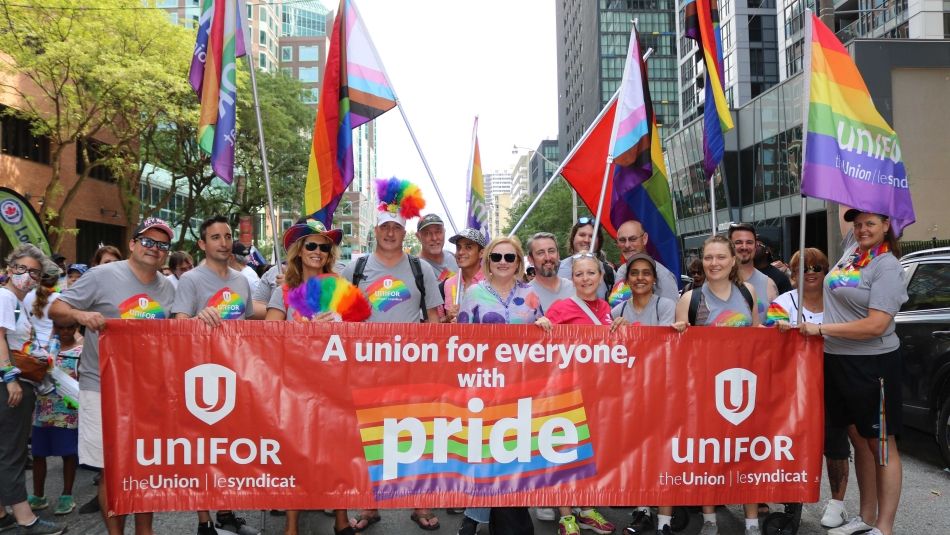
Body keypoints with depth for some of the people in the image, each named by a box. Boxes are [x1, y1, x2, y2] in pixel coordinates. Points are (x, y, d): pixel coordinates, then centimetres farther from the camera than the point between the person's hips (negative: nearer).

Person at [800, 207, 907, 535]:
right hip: (837, 360, 7)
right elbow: (845, 211, 26)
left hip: (872, 364, -7)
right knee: (859, 442, 14)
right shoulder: (852, 247, 8)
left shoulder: (887, 266, -12)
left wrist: (821, 329, -19)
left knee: (881, 445, 1)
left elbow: (876, 325, -20)